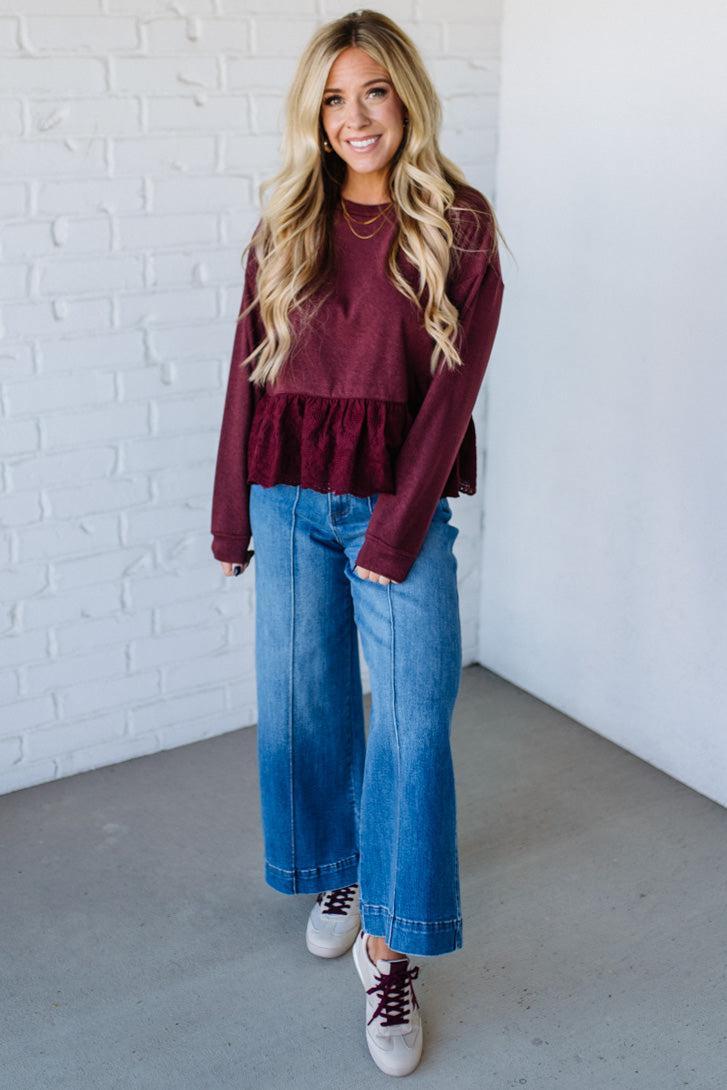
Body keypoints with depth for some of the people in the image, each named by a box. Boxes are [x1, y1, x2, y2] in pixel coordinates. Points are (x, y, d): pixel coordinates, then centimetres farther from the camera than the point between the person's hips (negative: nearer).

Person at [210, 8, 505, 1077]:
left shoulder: (461, 227, -3)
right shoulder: (286, 227, 6)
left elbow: (451, 386, -8)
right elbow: (250, 372, 7)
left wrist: (394, 531, -13)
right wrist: (232, 514, 7)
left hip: (403, 505, -2)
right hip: (289, 500, 3)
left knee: (414, 721, -4)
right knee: (304, 701, 11)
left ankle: (389, 950, 9)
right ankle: (338, 869, 36)